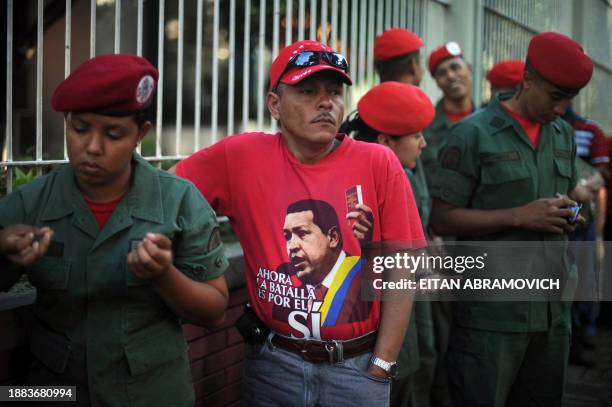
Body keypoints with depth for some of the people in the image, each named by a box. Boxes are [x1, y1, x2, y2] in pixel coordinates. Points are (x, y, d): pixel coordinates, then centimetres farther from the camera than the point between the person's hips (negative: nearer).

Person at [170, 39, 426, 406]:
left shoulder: (379, 164, -6)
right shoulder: (240, 157, -4)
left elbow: (400, 271, -4)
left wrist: (381, 367, -6)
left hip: (359, 366, 0)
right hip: (275, 365, 1)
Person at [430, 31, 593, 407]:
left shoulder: (564, 135, 13)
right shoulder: (474, 134, -6)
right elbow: (443, 218, -10)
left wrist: (568, 216, 3)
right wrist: (520, 217, -19)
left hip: (553, 307, 6)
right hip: (492, 310, -6)